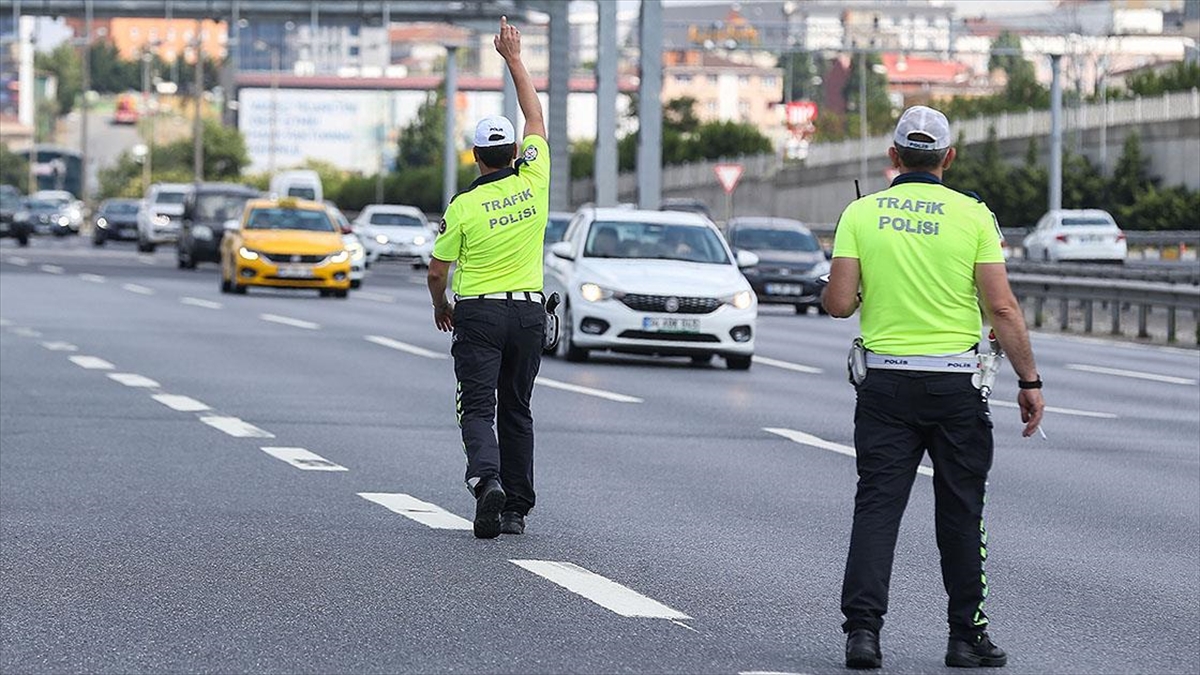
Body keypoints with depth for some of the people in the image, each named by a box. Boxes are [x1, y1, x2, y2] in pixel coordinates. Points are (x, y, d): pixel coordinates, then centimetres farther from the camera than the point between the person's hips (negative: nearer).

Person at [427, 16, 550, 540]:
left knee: (478, 409, -4)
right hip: (529, 311, 4)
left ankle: (487, 478, -30)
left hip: (479, 314, -4)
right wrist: (514, 60, 18)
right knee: (516, 410, 12)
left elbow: (437, 270, -2)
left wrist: (441, 307, 18)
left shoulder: (464, 206, -9)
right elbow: (536, 118, 12)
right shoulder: (533, 182, -2)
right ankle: (517, 508, 13)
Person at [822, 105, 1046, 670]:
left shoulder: (861, 213, 0)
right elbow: (1002, 308, -8)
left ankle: (862, 627, -9)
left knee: (877, 506, 2)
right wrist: (1029, 381, -1)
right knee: (960, 512, 9)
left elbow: (838, 303, -5)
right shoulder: (973, 215, -4)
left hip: (885, 381, 1)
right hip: (955, 384, -1)